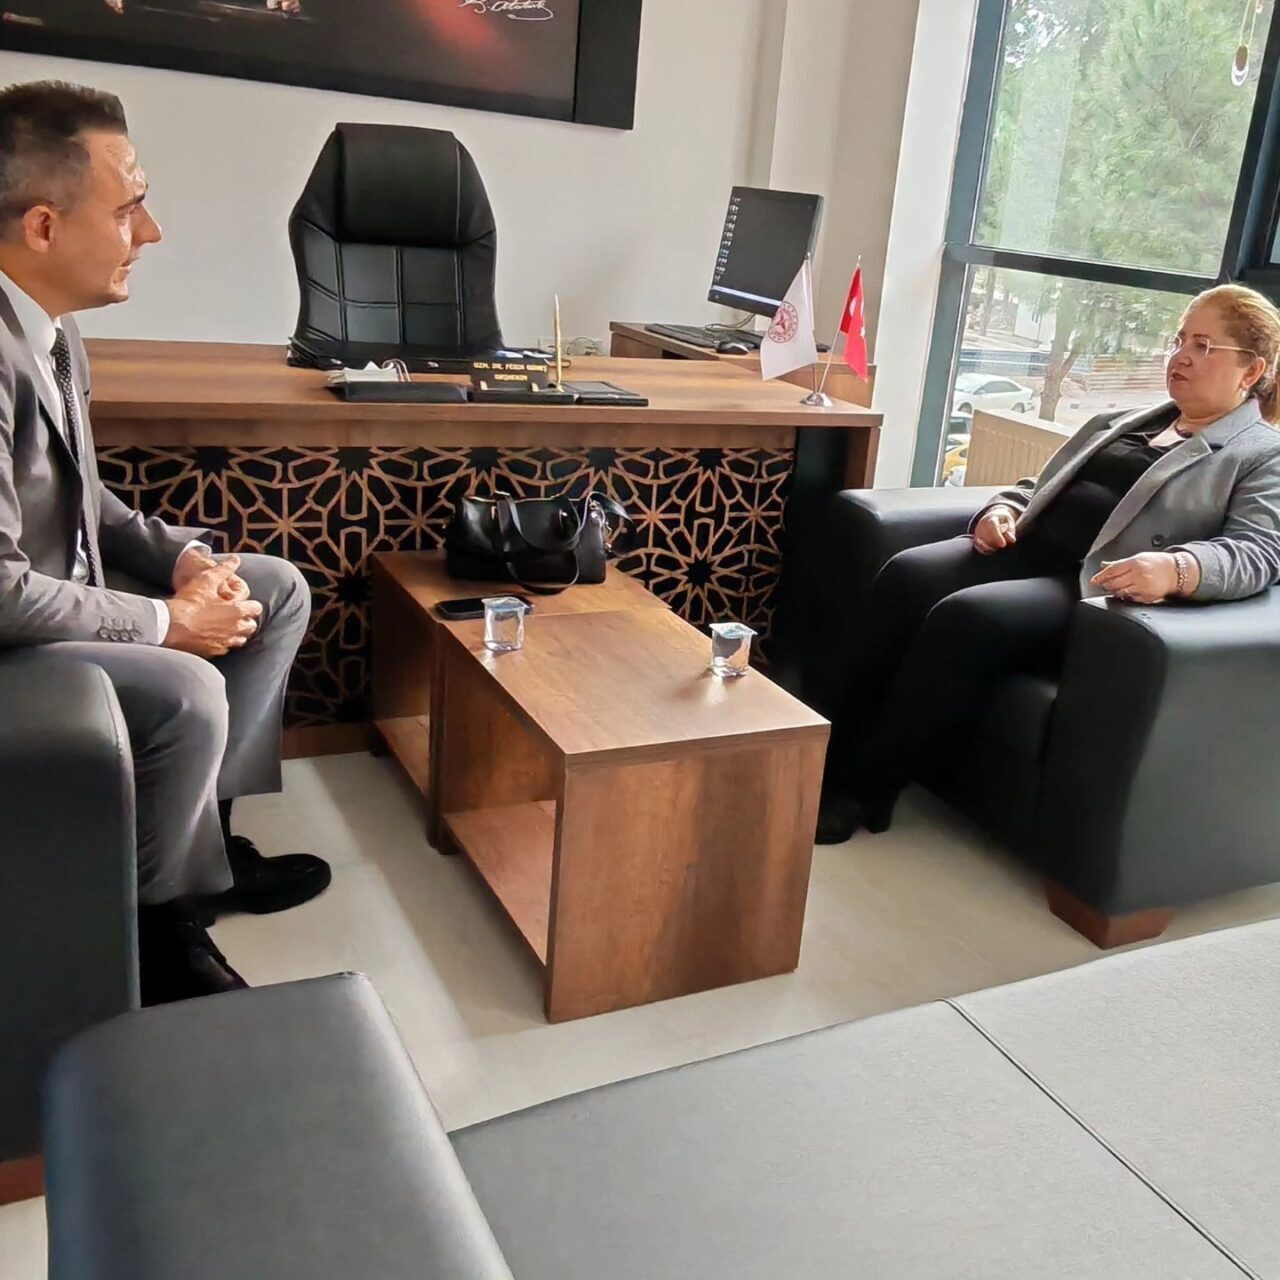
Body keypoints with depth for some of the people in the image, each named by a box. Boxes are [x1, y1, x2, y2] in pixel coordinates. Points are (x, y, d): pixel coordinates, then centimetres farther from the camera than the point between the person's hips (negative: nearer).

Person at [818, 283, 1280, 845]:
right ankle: (841, 759, -21)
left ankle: (864, 790, -21)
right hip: (1025, 551, 7)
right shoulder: (1118, 422, 28)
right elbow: (1039, 485, 29)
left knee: (964, 617, -32)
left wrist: (1177, 570, -31)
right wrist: (1003, 510, 4)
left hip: (1096, 591, -6)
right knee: (905, 576, -23)